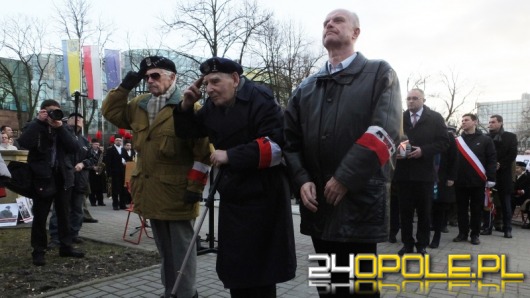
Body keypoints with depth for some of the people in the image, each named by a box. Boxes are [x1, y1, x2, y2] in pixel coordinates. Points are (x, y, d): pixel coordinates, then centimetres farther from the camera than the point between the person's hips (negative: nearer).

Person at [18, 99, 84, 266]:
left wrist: (60, 127, -11)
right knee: (40, 216, 1)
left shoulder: (63, 129, 11)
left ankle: (66, 247, 20)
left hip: (63, 176, 4)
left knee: (64, 214, 10)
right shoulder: (35, 127, 2)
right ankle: (38, 251, 11)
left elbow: (74, 148, -5)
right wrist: (38, 121, -16)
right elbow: (23, 143, -20)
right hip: (43, 177, -4)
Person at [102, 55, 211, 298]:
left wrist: (195, 185, -17)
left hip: (177, 191, -7)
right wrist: (124, 87, 7)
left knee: (181, 249, 3)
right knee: (164, 249, 19)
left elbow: (203, 150, -15)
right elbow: (111, 112, 19)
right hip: (151, 190, 7)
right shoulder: (139, 105, 11)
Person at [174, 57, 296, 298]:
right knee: (234, 264, 16)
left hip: (262, 197, -7)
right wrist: (186, 107, 0)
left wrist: (230, 155, -23)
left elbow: (274, 146, -24)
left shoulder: (260, 100, -15)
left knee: (259, 267, 3)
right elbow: (188, 133, 19)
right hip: (231, 195, 7)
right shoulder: (212, 106, 8)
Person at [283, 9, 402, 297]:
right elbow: (291, 140, 11)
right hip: (318, 203, 5)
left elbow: (384, 132, -12)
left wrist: (345, 179, -17)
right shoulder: (306, 87, 15)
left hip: (360, 202, -4)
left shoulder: (380, 74, 2)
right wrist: (302, 180, -5)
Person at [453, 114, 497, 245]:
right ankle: (463, 233, 17)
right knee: (461, 209, 7)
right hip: (460, 181, 2)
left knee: (476, 209, 6)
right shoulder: (457, 141, 7)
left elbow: (492, 160, -1)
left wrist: (491, 178, -8)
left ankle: (475, 234, 16)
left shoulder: (485, 140, 2)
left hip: (477, 181, -2)